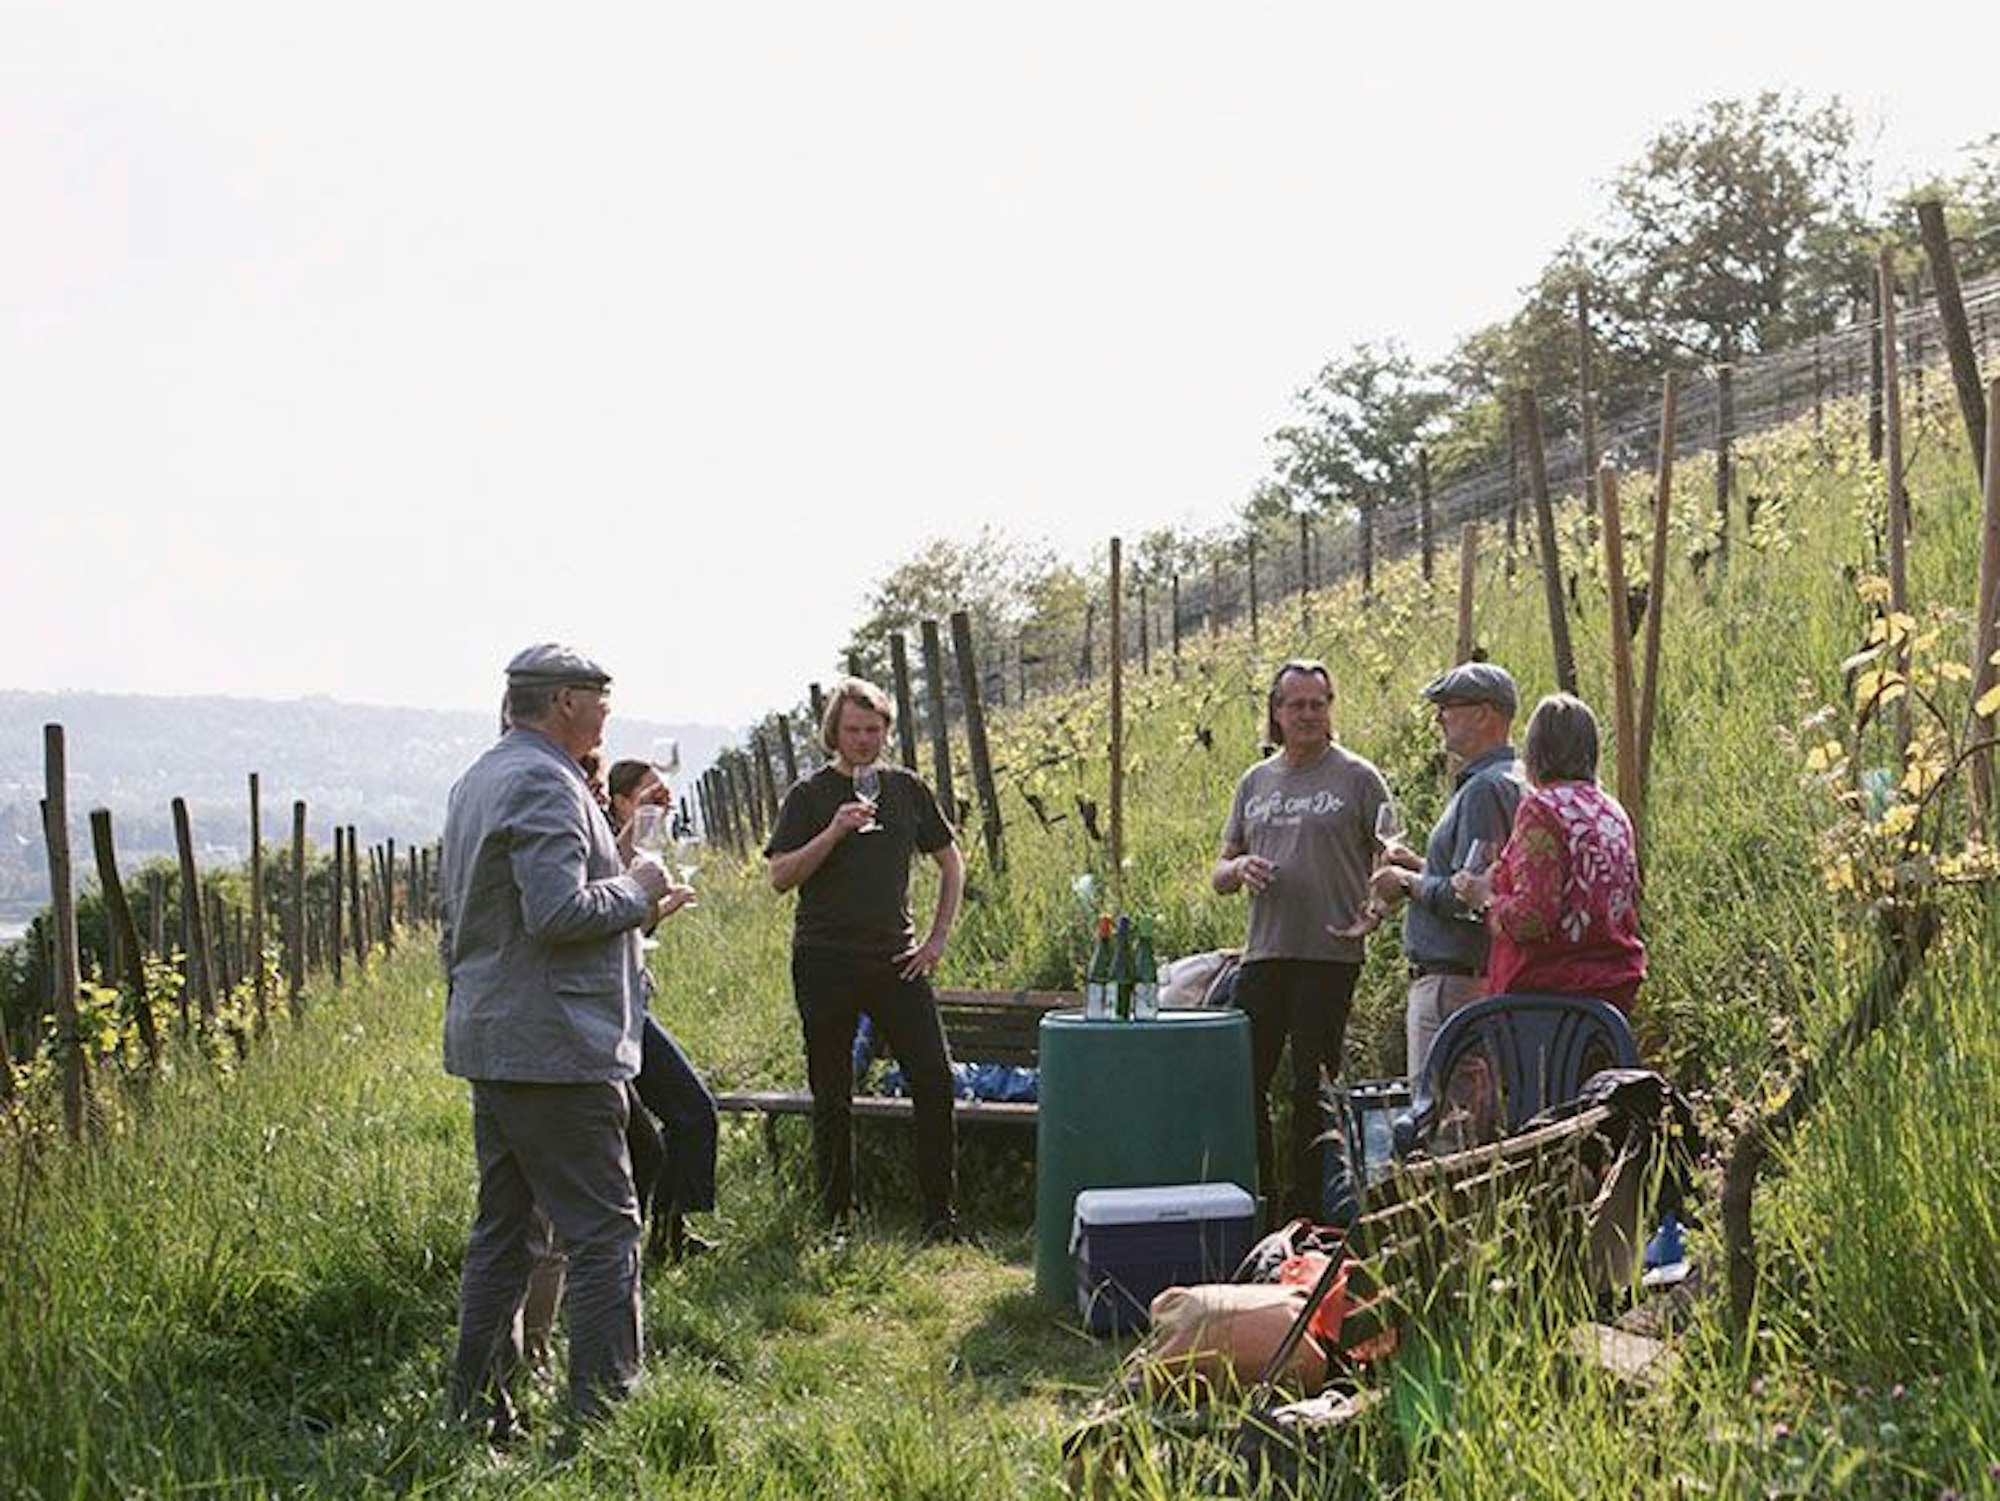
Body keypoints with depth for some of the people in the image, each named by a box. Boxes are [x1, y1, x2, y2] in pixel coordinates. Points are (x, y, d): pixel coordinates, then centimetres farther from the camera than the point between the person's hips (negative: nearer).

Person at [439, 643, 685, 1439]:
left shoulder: (477, 782, 18)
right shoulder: (544, 785, -15)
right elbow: (560, 911, -25)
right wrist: (636, 890, -8)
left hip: (487, 1040, 10)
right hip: (553, 1045, -10)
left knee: (504, 1227, 15)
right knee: (603, 1230, -5)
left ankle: (475, 1405, 19)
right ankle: (604, 1404, -4)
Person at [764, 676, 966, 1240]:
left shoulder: (906, 788, 9)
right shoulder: (810, 795, 1)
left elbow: (951, 862, 18)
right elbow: (780, 876, -7)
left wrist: (938, 938, 9)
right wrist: (834, 833, -19)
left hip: (895, 958, 2)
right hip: (825, 959, -2)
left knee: (934, 1077, -5)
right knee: (832, 1097, 4)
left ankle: (941, 1213, 3)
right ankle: (836, 1216, 15)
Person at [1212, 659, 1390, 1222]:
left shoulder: (1356, 778, 1)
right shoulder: (1255, 782, 15)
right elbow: (1219, 874, 18)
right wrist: (1239, 868, -5)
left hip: (1329, 957, -5)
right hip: (1263, 956, 5)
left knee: (1314, 1089, 1)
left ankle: (1308, 1208, 9)